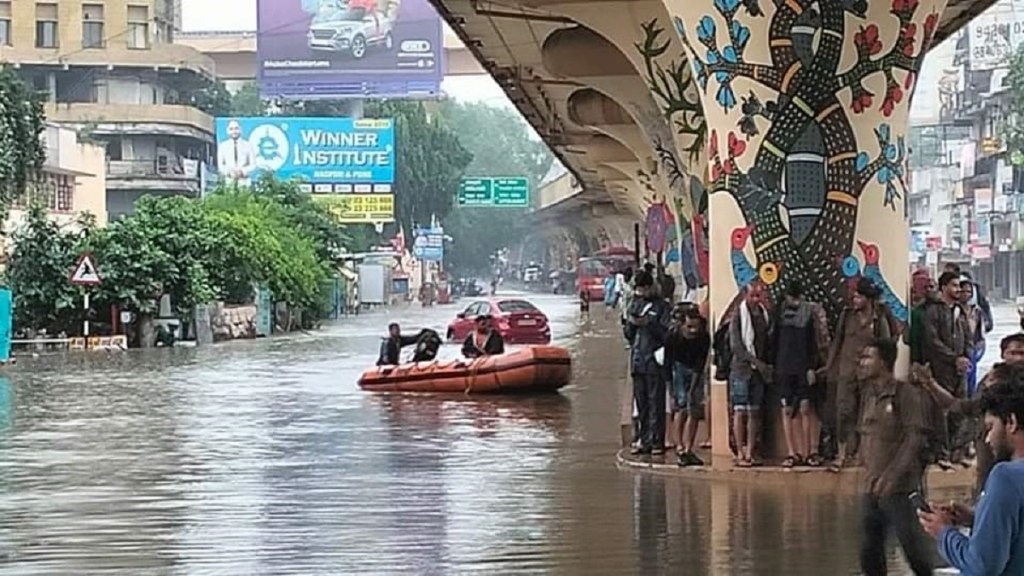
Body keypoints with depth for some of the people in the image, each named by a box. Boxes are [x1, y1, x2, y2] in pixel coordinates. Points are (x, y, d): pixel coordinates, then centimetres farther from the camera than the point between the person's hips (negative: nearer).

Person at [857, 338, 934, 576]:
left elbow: (916, 437, -17)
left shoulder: (906, 393, -11)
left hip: (899, 489, -8)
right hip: (871, 487, 8)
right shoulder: (870, 395, 12)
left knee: (913, 547, -4)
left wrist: (892, 475, -23)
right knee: (870, 554, 10)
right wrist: (870, 474, 10)